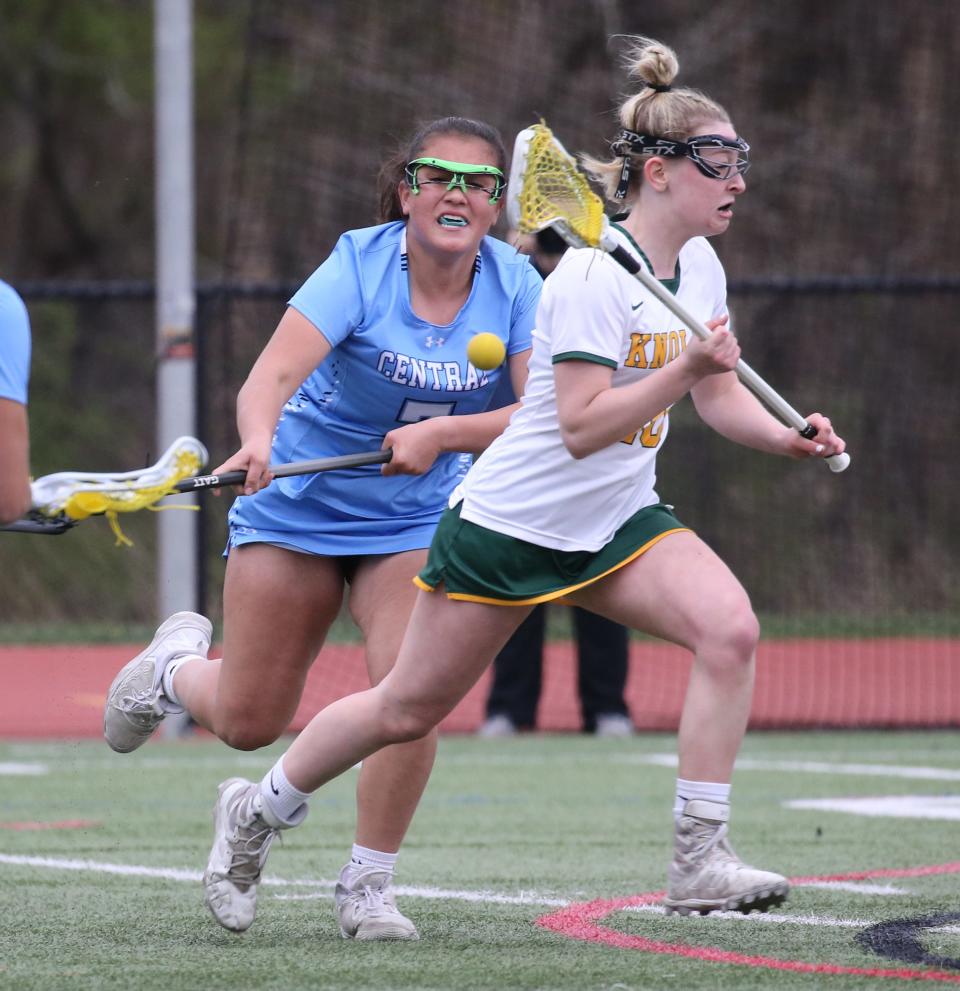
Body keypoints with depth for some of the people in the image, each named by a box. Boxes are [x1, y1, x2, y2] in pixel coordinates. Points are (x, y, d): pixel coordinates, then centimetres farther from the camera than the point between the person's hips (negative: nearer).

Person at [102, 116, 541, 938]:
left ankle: (368, 885, 1)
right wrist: (259, 439, -54)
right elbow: (270, 377, -33)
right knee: (249, 723, 5)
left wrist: (442, 433, -34)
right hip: (297, 504, -2)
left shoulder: (515, 285, -12)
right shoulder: (361, 264, -21)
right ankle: (179, 666, 41)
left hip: (414, 521, 2)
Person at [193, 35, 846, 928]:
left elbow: (715, 395, 14)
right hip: (514, 519, -6)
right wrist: (685, 370, -36)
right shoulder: (592, 276, -22)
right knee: (409, 708, 4)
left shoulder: (699, 267, 2)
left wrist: (788, 438, -3)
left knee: (729, 627, -21)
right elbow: (581, 426, -27)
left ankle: (699, 862, -19)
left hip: (618, 521, 6)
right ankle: (256, 811, 30)